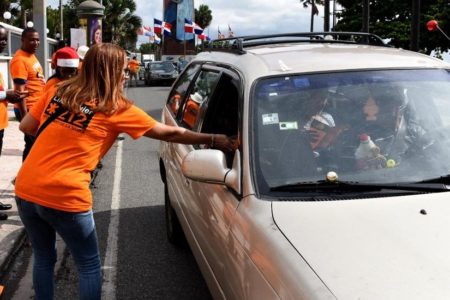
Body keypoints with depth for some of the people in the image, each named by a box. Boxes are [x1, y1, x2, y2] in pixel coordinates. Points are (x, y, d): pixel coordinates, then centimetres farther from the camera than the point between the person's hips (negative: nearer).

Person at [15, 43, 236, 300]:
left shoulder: (60, 91, 10)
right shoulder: (117, 108, -2)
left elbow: (26, 127, 16)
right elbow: (168, 134, 2)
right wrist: (213, 140, 11)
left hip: (26, 189, 5)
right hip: (64, 197, -5)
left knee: (44, 258, 24)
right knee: (89, 267, 13)